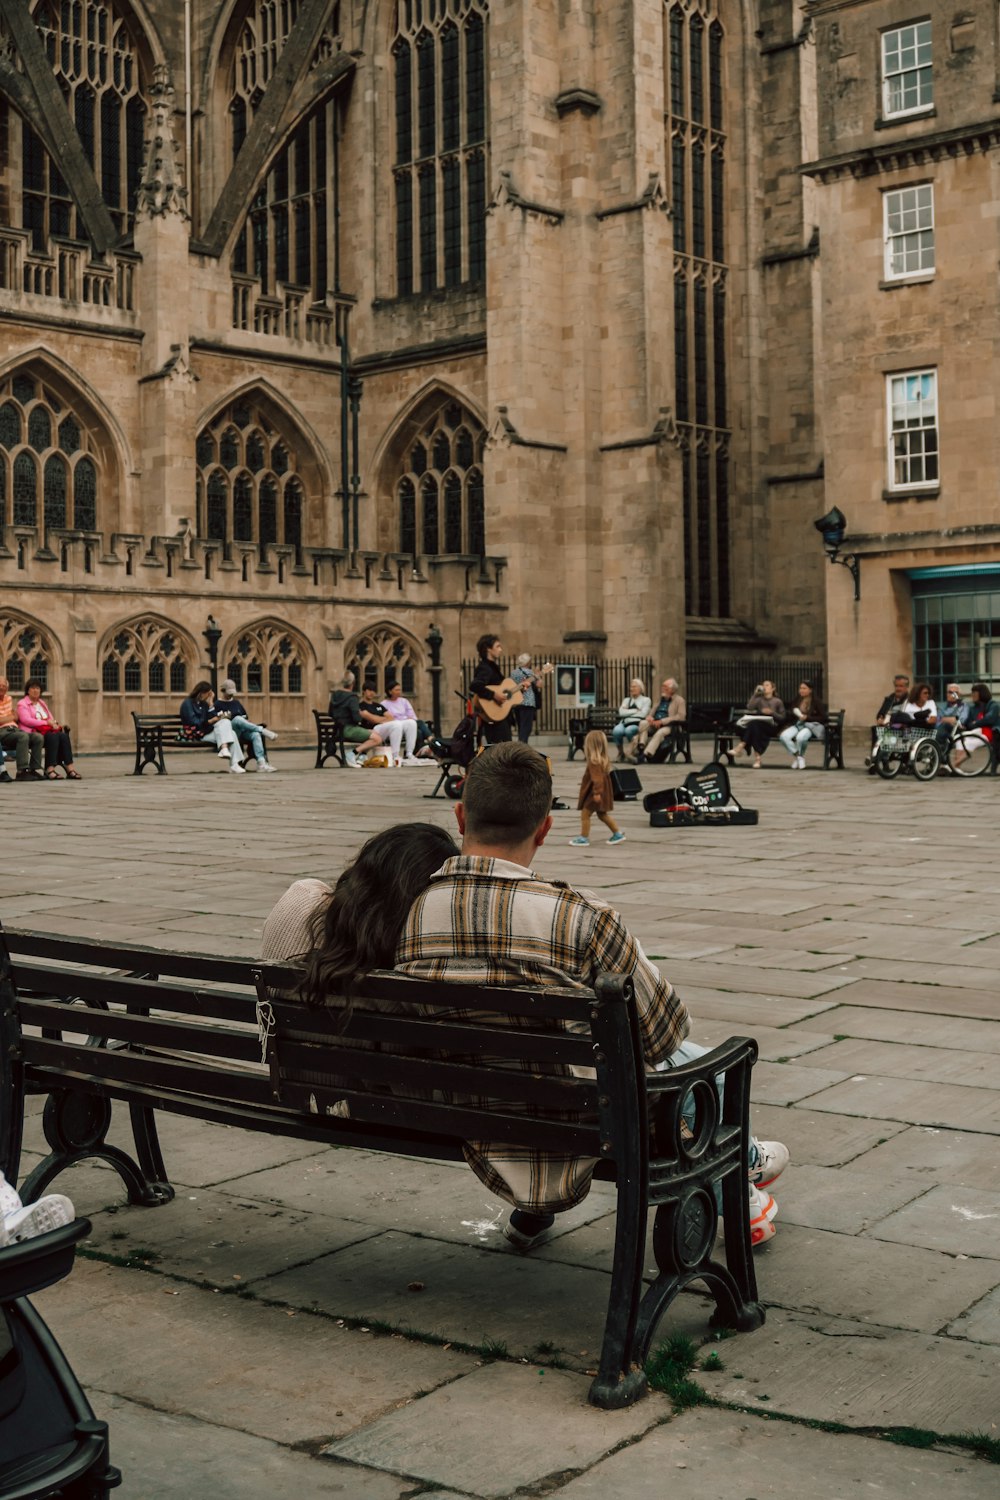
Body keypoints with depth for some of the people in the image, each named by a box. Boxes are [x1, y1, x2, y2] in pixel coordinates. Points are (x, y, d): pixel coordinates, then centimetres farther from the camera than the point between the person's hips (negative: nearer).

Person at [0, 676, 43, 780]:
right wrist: (11, 718, -2)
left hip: (14, 729, 7)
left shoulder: (9, 698, 21)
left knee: (38, 737, -17)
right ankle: (22, 771, -37)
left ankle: (34, 769, -20)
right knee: (23, 736, -35)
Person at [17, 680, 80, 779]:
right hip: (33, 732, -6)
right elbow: (26, 720, -10)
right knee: (53, 736, -35)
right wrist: (46, 722, -15)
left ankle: (69, 768, -36)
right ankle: (50, 769, -42)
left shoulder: (42, 703, 29)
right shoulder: (22, 704, 6)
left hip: (47, 730, 6)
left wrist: (53, 723, -1)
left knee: (63, 736, -25)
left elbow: (50, 718, 25)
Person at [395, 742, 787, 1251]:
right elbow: (664, 1028, -11)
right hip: (576, 1147, -4)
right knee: (685, 1056, 25)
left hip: (474, 1148, 4)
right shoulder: (579, 916, -25)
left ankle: (531, 1212, 40)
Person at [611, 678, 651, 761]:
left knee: (629, 730, -40)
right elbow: (621, 712, 7)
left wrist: (628, 712, 2)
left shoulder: (646, 700, 15)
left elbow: (642, 714, -3)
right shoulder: (626, 700, 27)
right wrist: (635, 710, 0)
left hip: (637, 724, -3)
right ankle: (621, 752, -13)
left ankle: (633, 752, -18)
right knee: (617, 731, -35)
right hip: (624, 723, 3)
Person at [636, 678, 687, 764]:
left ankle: (646, 755, -48)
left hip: (669, 727, -6)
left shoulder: (679, 700, 5)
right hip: (655, 724, 6)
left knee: (660, 732, -38)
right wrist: (649, 717, -4)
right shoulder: (661, 699, 25)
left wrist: (662, 721, -18)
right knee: (643, 723, -26)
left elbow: (681, 717, -9)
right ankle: (641, 748, -39)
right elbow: (652, 713, 25)